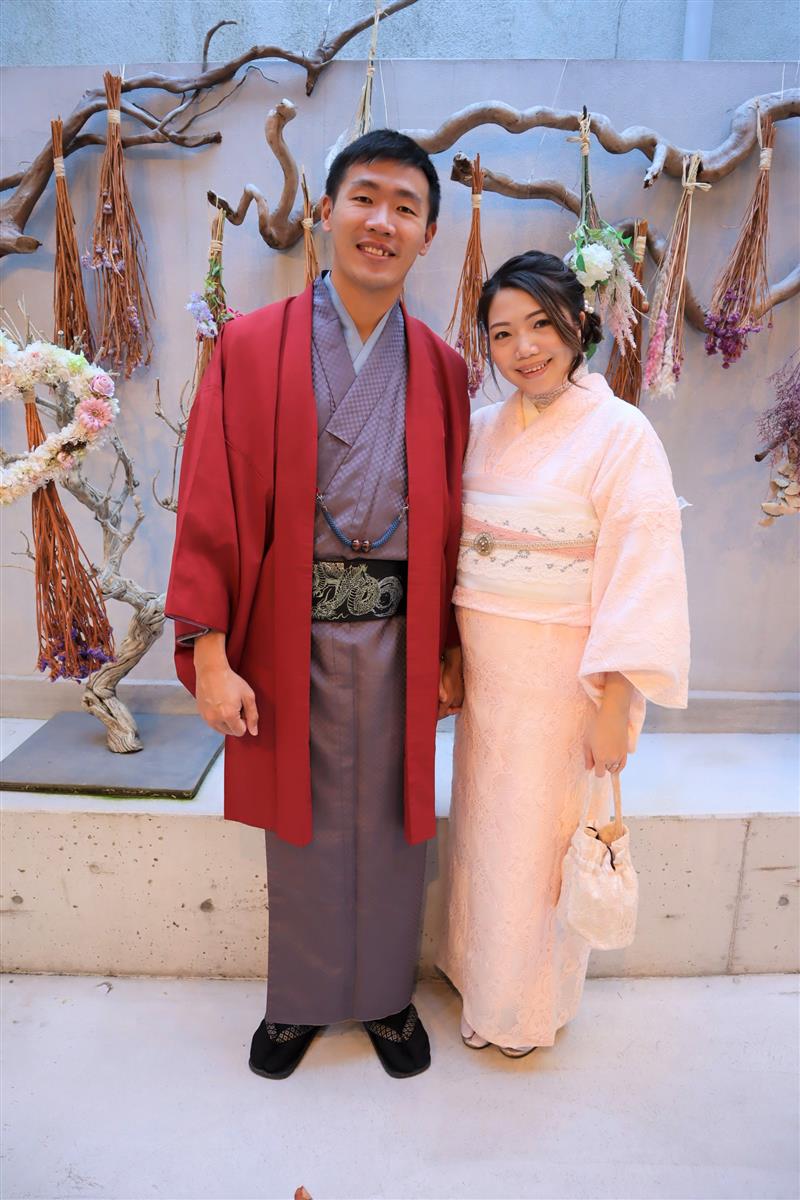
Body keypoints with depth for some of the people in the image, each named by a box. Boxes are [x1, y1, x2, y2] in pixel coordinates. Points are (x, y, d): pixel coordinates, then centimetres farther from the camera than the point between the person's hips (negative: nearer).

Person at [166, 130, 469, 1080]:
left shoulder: (441, 368, 6)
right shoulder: (250, 346, -1)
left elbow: (452, 520, 6)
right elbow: (209, 507, -5)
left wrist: (450, 648, 3)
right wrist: (211, 656, -10)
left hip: (399, 635, 2)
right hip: (288, 633, -1)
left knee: (391, 822, 14)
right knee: (301, 824, 14)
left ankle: (385, 992, 38)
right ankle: (299, 999, 38)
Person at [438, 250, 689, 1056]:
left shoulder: (620, 433, -12)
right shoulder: (484, 428, 6)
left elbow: (642, 579, -15)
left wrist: (615, 705, -17)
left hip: (564, 676, -5)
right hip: (485, 669, 6)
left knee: (539, 839, 10)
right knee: (483, 825, 18)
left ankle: (529, 1005, 35)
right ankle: (482, 972, 44)